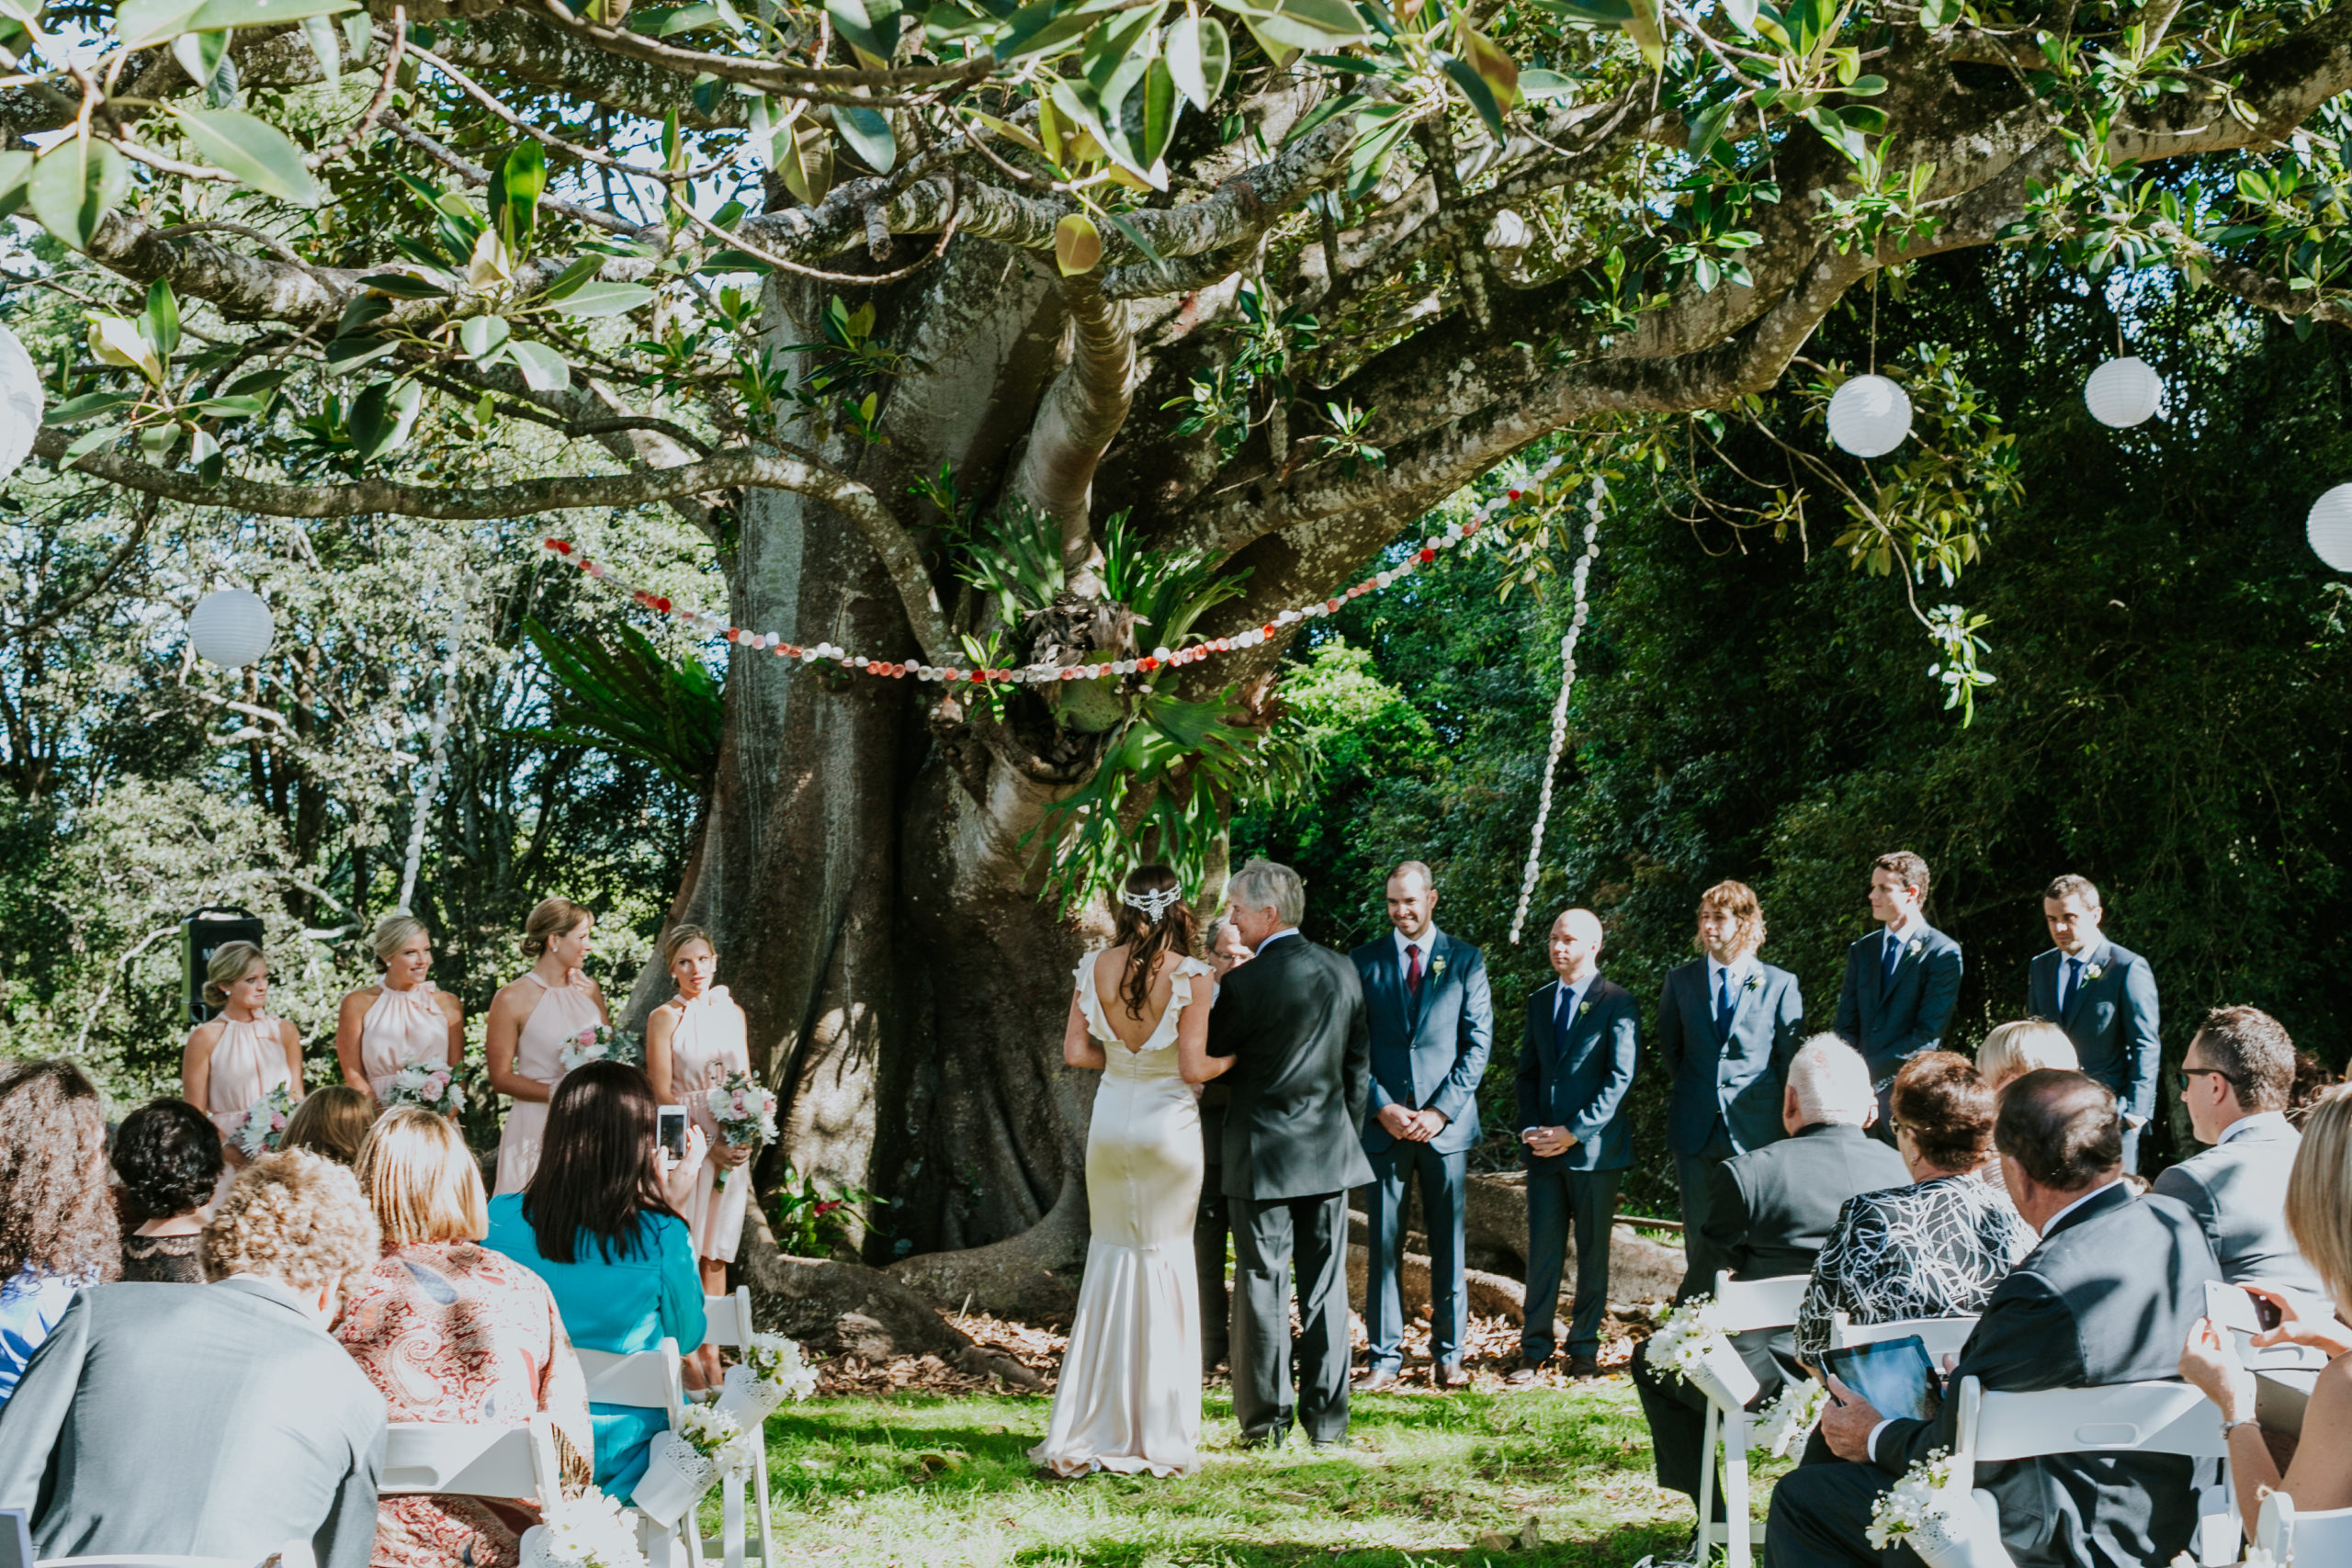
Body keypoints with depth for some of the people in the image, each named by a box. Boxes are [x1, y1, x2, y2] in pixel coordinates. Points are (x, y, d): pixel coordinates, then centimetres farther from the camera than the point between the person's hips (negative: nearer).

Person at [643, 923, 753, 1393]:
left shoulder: (732, 1013, 11)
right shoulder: (665, 1018, -4)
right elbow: (663, 1094, -7)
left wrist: (743, 1138, 0)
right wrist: (709, 1144, -13)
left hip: (731, 1148, 4)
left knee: (716, 1256, 5)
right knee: (683, 1254, -5)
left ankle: (710, 1354, 9)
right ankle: (686, 1356, 1)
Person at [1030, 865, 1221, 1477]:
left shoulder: (1095, 967, -2)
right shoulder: (1190, 977, -13)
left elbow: (1076, 1051, -1)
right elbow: (1193, 1067, -14)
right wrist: (1234, 1059, 5)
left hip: (1111, 1122, 4)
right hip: (1169, 1125, -3)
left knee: (1111, 1261, 13)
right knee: (1166, 1268, 6)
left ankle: (1083, 1434, 12)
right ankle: (1160, 1438, 10)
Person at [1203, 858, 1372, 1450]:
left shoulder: (1245, 981, -15)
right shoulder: (1343, 972, 4)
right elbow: (1360, 1066, 11)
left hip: (1262, 1155, -5)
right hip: (1329, 1153, 5)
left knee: (1262, 1285, 3)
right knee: (1325, 1286, 9)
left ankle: (1265, 1419, 8)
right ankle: (1326, 1418, 12)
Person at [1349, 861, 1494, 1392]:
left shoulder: (1466, 960, 5)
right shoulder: (1364, 963, 6)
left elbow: (1478, 1043, 1)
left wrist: (1440, 1111, -8)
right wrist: (1383, 1108, -7)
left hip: (1446, 1123, 0)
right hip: (1383, 1123, 0)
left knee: (1448, 1244, 3)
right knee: (1383, 1245, 1)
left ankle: (1448, 1354, 13)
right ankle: (1384, 1355, 8)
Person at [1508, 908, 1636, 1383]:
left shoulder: (1617, 1002, -3)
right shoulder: (1539, 1002, 14)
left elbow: (1620, 1077, -9)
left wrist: (1575, 1131, -14)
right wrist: (1530, 1129, 1)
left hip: (1595, 1146, -4)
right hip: (1545, 1148, 4)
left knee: (1593, 1251, 3)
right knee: (1542, 1250, 2)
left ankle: (1584, 1349, 11)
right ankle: (1534, 1349, 6)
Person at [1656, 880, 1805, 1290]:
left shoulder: (1780, 984, 1)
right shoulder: (1680, 980, 8)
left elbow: (1791, 1056, 6)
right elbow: (1669, 1046, 19)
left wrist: (1785, 1118, 5)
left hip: (1755, 1131, -2)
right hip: (1696, 1130, 2)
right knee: (1700, 1235, 5)